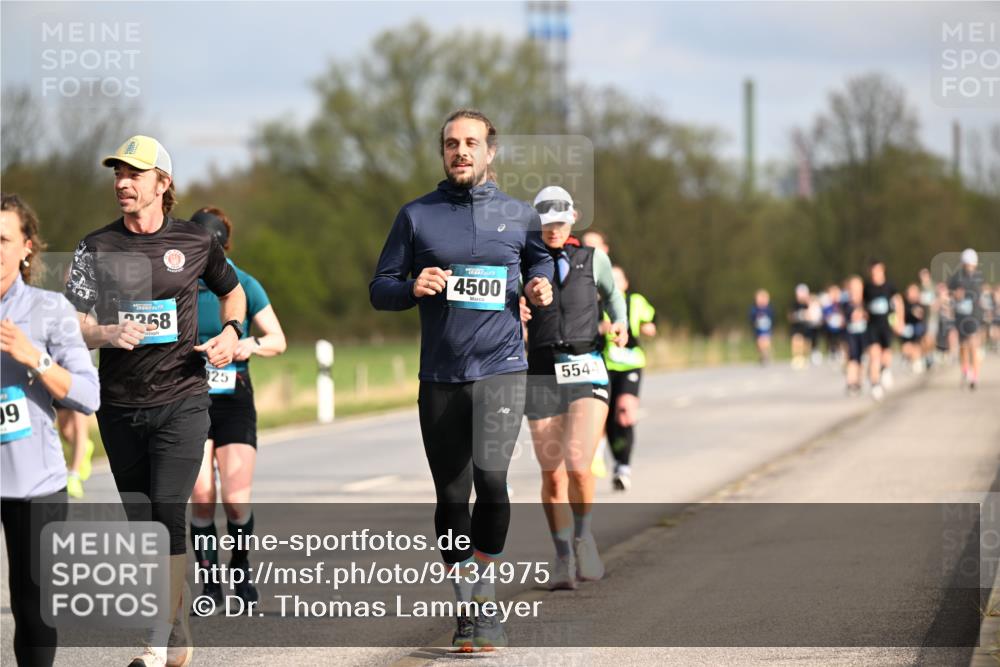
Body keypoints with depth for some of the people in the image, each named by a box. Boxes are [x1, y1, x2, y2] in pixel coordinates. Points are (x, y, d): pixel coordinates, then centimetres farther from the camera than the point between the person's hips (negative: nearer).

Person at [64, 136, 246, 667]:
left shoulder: (195, 243, 2)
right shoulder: (97, 247, 3)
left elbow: (232, 290, 22)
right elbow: (73, 326, -2)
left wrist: (229, 333, 2)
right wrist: (107, 334, -23)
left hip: (181, 401, -2)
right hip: (119, 407, 2)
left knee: (168, 513, -14)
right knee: (141, 523, 7)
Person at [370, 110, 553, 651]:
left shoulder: (519, 216, 9)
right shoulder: (416, 216, 8)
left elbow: (543, 263, 27)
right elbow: (379, 290, 10)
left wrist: (541, 289, 5)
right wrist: (412, 287, -11)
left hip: (501, 368, -1)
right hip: (440, 375, 1)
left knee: (490, 475, -21)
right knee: (451, 495, 4)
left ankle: (482, 597, -7)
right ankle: (467, 608, 16)